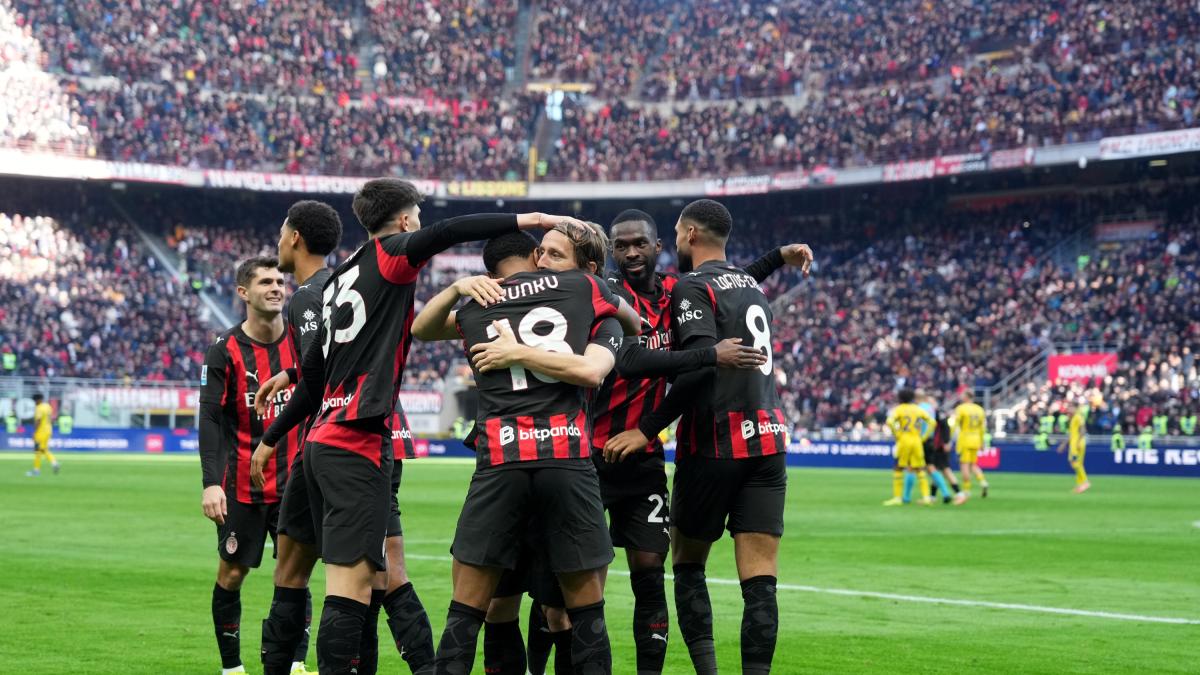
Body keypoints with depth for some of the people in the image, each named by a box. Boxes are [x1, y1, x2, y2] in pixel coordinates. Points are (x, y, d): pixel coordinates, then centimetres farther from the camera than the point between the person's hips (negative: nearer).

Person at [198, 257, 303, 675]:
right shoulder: (225, 350, -7)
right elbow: (210, 419, -11)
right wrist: (211, 483, -20)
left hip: (293, 482, 2)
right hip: (242, 486, -2)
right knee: (232, 573, 3)